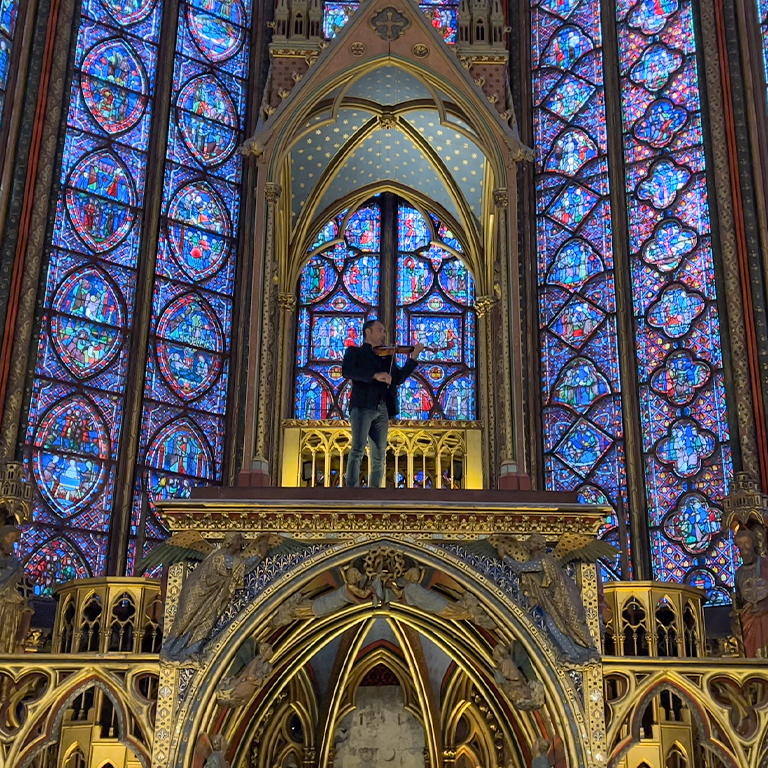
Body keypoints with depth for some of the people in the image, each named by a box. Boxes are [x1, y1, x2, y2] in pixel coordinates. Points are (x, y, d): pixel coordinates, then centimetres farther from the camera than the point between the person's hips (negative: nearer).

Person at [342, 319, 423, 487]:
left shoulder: (385, 357, 26)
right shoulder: (354, 352, 10)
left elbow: (398, 378, 21)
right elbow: (346, 371, -9)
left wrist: (413, 357, 13)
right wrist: (375, 375, -19)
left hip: (382, 410, 6)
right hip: (363, 406, -6)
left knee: (379, 456, 1)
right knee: (358, 449, -18)